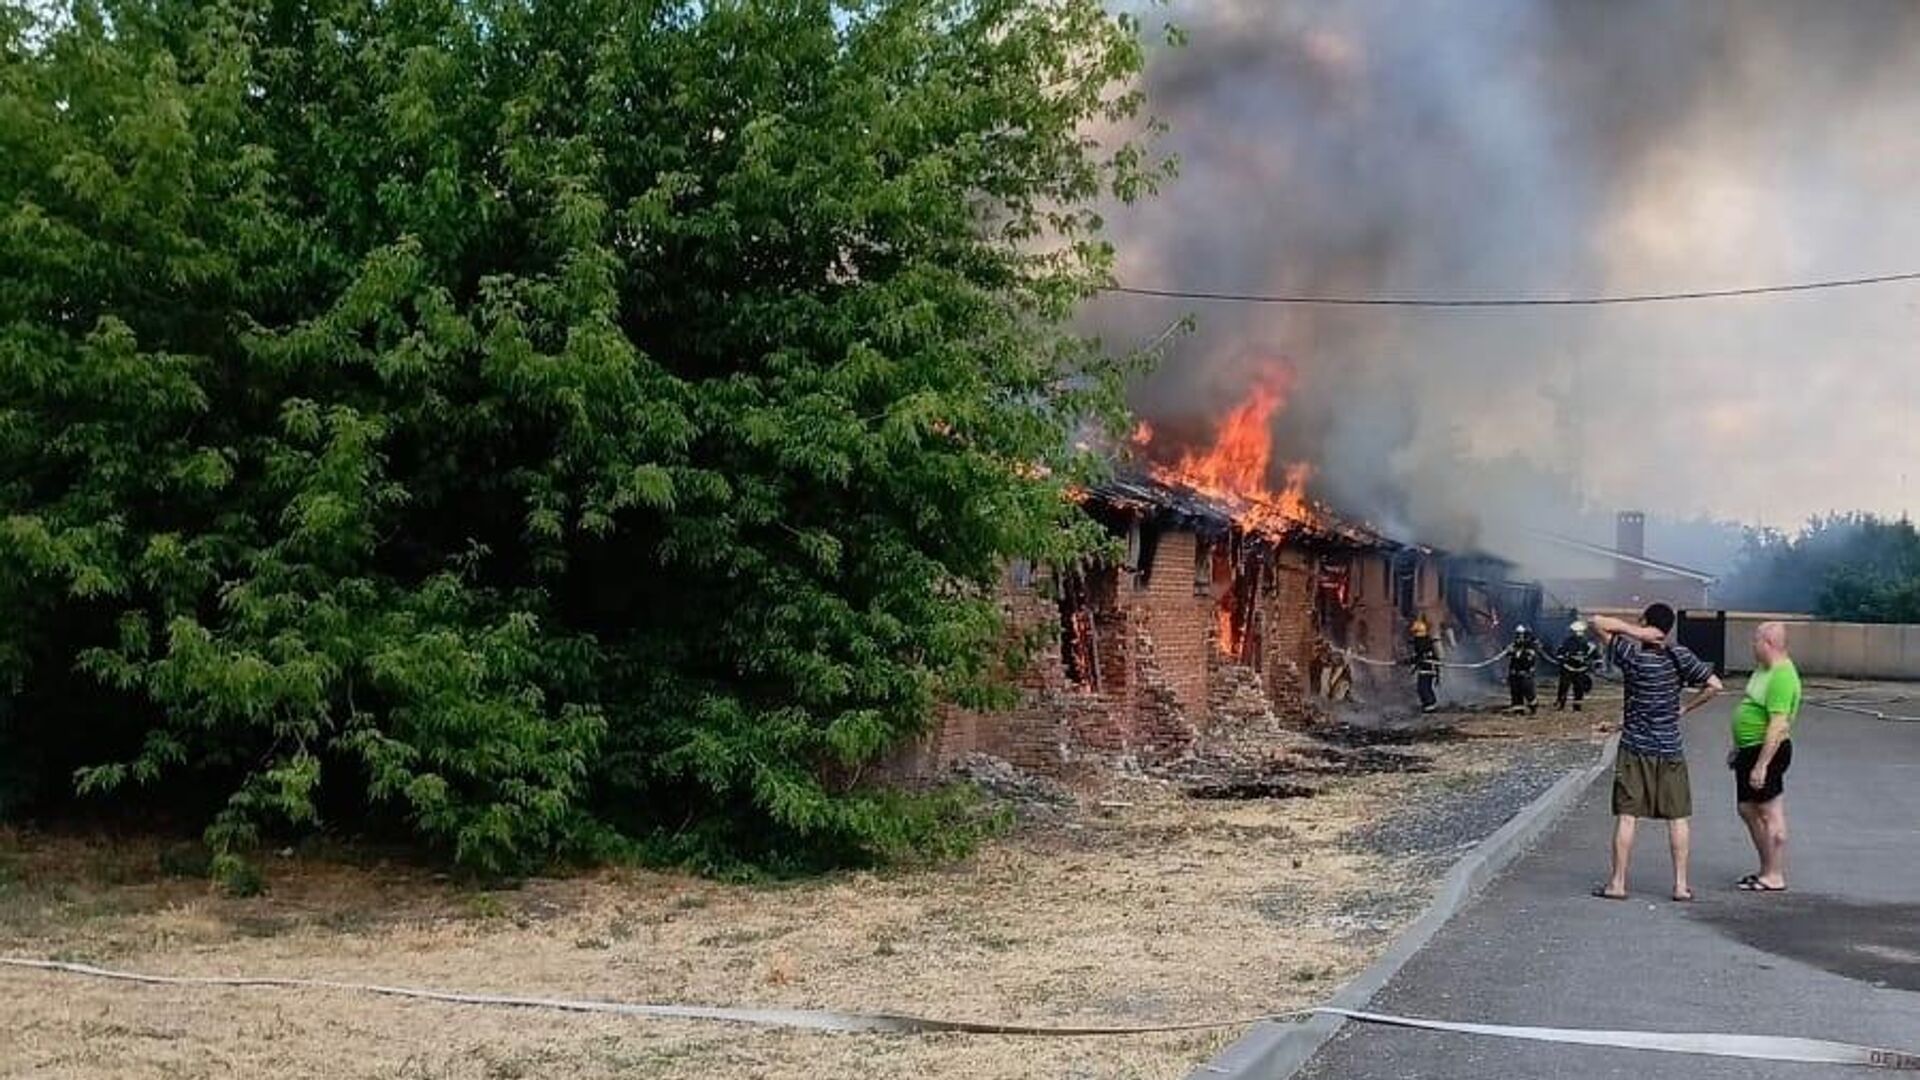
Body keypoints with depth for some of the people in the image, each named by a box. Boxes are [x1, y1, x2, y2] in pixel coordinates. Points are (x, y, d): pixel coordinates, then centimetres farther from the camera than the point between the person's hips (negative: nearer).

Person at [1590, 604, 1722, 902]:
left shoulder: (1631, 655, -10)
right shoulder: (1679, 657, -5)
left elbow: (1598, 623, -7)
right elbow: (1714, 685, -4)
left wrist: (1635, 632, -13)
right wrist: (1685, 709, 3)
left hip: (1634, 748, -1)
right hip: (1670, 749, 1)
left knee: (1626, 816, 2)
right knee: (1678, 818, 8)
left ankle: (1617, 883, 4)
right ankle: (1681, 884, 8)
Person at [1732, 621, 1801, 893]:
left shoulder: (1782, 677, -21)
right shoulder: (1764, 669, 12)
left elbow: (1778, 726, -26)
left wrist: (1761, 765, -28)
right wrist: (1739, 748, 25)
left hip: (1767, 750, -10)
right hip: (1749, 749, 10)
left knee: (1770, 814, -2)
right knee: (1748, 809, 15)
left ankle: (1775, 877, 5)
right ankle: (1767, 868, 25)